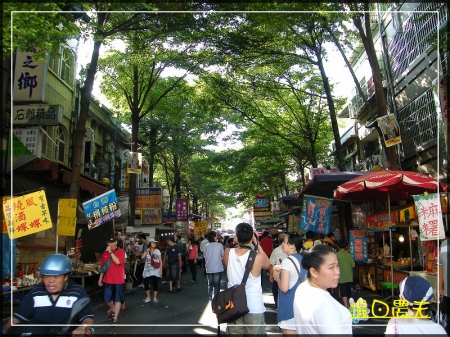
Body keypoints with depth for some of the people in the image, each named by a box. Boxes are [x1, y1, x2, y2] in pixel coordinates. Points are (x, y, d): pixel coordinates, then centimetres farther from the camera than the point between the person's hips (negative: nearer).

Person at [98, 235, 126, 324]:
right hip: (107, 280, 5)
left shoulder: (121, 251, -9)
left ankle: (115, 317, 10)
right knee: (106, 299, 11)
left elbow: (117, 262, -26)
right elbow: (103, 267, 13)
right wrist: (100, 279, 12)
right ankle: (113, 309, 38)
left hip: (118, 280, -5)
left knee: (117, 299, 2)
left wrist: (111, 252, -22)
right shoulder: (105, 252, 7)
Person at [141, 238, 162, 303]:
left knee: (155, 284, 0)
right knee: (146, 283, 1)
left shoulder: (157, 251, -1)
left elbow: (160, 261, -2)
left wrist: (161, 270, -8)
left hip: (155, 271, -2)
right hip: (147, 270, 2)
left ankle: (155, 298, 13)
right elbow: (142, 257, -11)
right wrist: (147, 250, -13)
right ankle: (148, 297, 17)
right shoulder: (146, 251, 7)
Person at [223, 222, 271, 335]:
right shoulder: (258, 257, -19)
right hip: (254, 308, -3)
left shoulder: (228, 253, -10)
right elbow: (268, 265, 3)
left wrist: (239, 242, 8)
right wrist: (257, 244, 2)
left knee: (235, 333, 16)